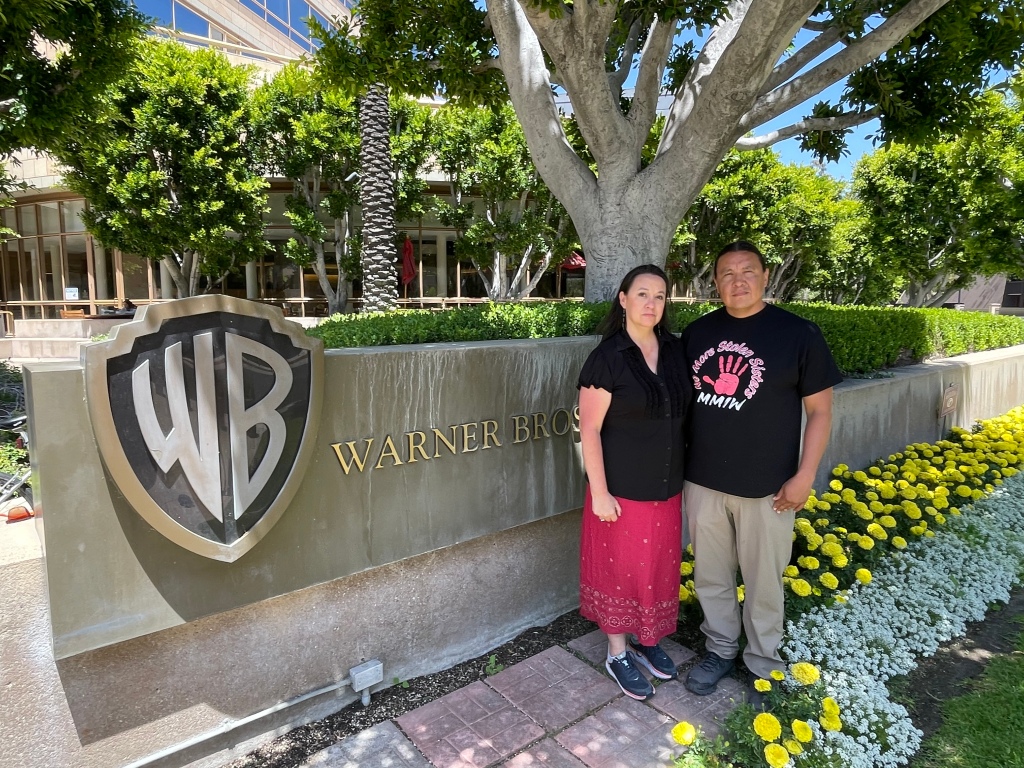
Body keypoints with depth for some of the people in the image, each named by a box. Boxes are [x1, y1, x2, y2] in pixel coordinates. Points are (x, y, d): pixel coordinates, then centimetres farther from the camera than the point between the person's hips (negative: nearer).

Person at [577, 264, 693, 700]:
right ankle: (618, 655, 30)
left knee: (659, 567, 18)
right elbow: (589, 429, -14)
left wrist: (684, 473, 7)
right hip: (622, 489, -5)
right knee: (620, 569, 10)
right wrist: (599, 492, -15)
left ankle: (646, 640, 40)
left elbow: (684, 414, 10)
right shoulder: (607, 358, -15)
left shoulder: (675, 350, 1)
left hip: (667, 486, 6)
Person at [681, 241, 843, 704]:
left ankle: (764, 665, 34)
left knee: (763, 583, 11)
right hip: (702, 481, 4)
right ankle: (721, 649, 38)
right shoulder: (697, 332, 4)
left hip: (766, 487, -3)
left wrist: (804, 476, -9)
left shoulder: (798, 333, -6)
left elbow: (820, 410, -4)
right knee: (710, 576, 16)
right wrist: (679, 461, 9)